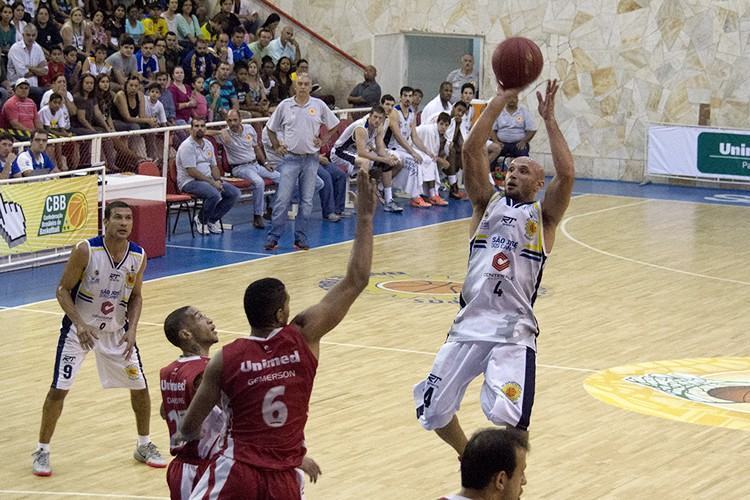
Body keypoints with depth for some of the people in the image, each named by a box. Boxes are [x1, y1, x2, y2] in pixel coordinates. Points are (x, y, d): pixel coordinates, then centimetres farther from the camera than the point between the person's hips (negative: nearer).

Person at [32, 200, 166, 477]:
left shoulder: (138, 256, -11)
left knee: (140, 386, 7)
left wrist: (131, 329, -11)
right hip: (79, 328, -4)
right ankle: (42, 451, 9)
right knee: (59, 389, -7)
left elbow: (135, 296, 4)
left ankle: (144, 446, 27)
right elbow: (63, 290, -15)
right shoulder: (85, 251, -23)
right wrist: (80, 325, -27)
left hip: (116, 330, 4)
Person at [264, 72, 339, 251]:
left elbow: (333, 125, 13)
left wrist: (323, 141, 2)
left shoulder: (319, 105, 2)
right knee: (282, 200, -6)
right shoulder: (285, 105, 1)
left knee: (306, 201, 4)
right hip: (290, 158, -1)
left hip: (311, 159, 1)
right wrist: (277, 147, 4)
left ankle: (300, 238, 11)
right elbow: (271, 129, 13)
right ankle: (273, 238, -2)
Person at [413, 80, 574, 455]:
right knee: (433, 412, 3)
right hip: (468, 326, 3)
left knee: (509, 417, -22)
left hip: (515, 332, -3)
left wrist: (548, 118, -7)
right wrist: (500, 102, -2)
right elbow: (471, 150, 3)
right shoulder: (487, 202, 16)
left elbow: (566, 174, -9)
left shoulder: (544, 216, 9)